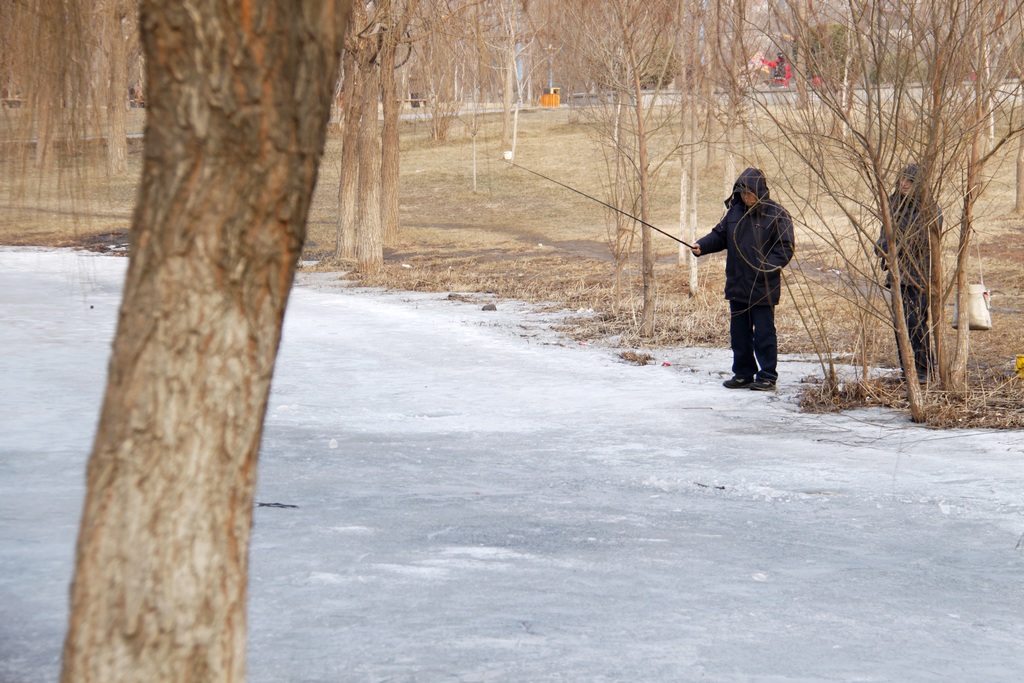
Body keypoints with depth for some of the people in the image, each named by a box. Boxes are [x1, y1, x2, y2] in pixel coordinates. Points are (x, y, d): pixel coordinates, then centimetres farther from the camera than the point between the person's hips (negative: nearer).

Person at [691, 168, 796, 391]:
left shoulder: (777, 215, -8)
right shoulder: (735, 212, 9)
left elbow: (785, 248, -9)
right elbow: (719, 235, 15)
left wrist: (768, 266, -22)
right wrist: (702, 246, -4)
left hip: (763, 288, -6)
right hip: (737, 286, 6)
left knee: (764, 333, -1)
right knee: (739, 332, 12)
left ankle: (767, 376, 6)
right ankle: (743, 374, 22)